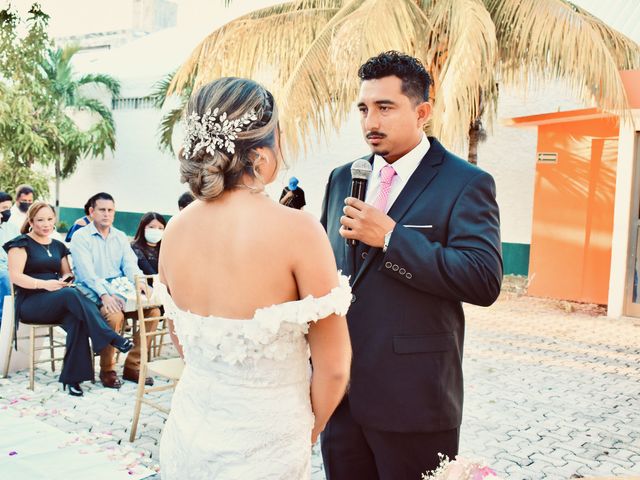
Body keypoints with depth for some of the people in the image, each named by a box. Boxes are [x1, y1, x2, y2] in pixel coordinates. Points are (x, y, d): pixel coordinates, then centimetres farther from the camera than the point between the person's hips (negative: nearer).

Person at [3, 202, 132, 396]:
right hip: (30, 303, -5)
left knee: (77, 320, -31)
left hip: (58, 304, 5)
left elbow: (67, 273, 21)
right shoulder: (22, 243, 2)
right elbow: (15, 276, -8)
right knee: (72, 294, -35)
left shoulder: (58, 246, 20)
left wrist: (66, 279, -4)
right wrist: (44, 284, -22)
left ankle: (72, 378, -29)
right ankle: (113, 339, -37)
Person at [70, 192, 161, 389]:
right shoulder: (81, 237, -2)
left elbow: (130, 264, 5)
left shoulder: (120, 237, 16)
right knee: (114, 315, -34)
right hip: (93, 293, -5)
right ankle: (107, 370, -13)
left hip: (119, 290, 6)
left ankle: (132, 366, -8)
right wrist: (104, 294, -30)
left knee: (153, 309, -17)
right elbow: (86, 271, -15)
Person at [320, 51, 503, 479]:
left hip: (412, 400, -5)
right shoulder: (342, 179, 10)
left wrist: (390, 236, -21)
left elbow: (485, 281, -20)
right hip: (339, 392, 6)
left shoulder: (466, 184, -8)